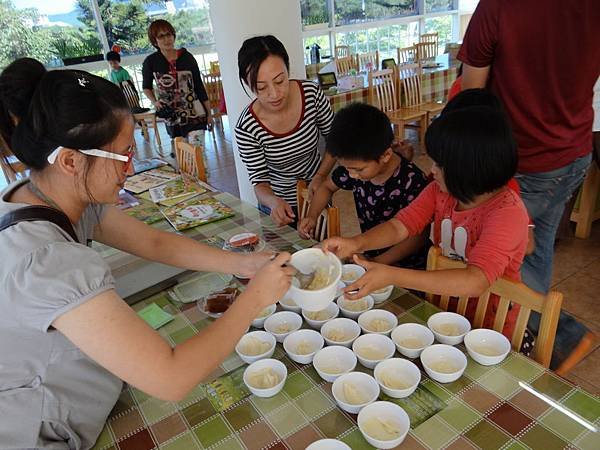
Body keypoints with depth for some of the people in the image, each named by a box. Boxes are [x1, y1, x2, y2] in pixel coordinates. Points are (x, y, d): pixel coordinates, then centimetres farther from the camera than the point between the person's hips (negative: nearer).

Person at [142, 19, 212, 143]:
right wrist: (154, 102, -7)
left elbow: (199, 86, 4)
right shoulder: (151, 62, -3)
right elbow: (146, 87, 13)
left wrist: (209, 113, 5)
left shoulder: (187, 57, -1)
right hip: (172, 117, 1)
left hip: (195, 114, -1)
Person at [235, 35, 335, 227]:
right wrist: (273, 202, -39)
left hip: (316, 192, 3)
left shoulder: (312, 94, -20)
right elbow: (259, 181, -18)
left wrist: (320, 177, -16)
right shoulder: (246, 128, -27)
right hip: (278, 204, -2)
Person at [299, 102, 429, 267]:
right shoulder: (354, 165, -8)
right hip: (370, 256, 3)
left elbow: (417, 237, -15)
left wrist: (375, 262, -23)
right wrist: (312, 216, -5)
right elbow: (326, 187, 12)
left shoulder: (412, 182, -22)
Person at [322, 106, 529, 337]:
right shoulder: (440, 190, -4)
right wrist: (356, 243, -30)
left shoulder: (508, 212, -24)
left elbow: (475, 282, -37)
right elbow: (398, 227, -10)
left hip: (488, 329, -5)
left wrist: (391, 276, -44)